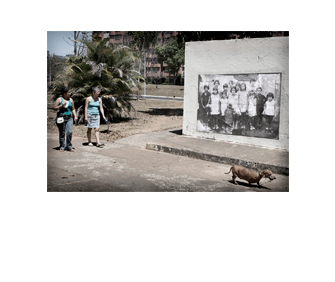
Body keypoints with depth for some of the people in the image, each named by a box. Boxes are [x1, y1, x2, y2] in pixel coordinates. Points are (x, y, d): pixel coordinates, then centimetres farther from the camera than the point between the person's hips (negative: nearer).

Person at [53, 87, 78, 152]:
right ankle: (62, 147, 16)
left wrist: (75, 116, 3)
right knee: (62, 133, 3)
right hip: (61, 118, -3)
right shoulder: (59, 99, -1)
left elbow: (73, 109, 17)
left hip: (69, 118, 3)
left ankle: (69, 146, 4)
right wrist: (62, 105, -15)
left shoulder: (71, 100, 11)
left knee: (69, 132, -10)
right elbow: (54, 108, -3)